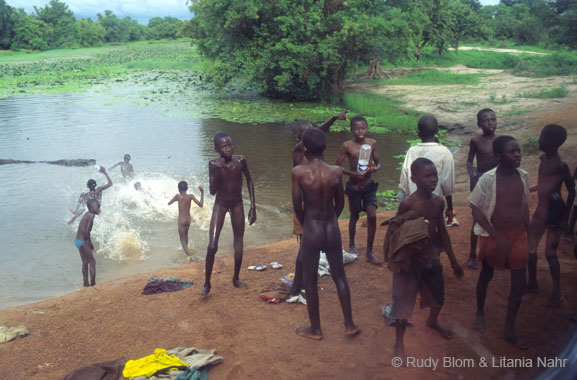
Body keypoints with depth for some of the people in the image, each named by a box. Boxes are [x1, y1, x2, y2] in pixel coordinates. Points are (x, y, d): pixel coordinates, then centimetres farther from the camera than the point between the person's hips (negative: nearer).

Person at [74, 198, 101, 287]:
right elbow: (87, 232, -24)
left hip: (78, 240, 9)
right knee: (92, 262, 0)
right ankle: (93, 283, 3)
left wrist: (89, 243, 13)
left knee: (85, 262, 19)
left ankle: (86, 283, 29)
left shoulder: (87, 214, 8)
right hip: (82, 241, -9)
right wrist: (90, 244, -13)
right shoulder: (91, 215, -19)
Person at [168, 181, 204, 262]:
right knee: (186, 235, 30)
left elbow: (169, 203, 1)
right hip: (188, 220, 4)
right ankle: (186, 250, 49)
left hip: (181, 220, -4)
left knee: (182, 239, 0)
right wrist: (202, 193, -6)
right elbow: (200, 204, -12)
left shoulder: (178, 196, -12)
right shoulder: (190, 196, -7)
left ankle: (189, 255, -19)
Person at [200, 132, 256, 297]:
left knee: (239, 243, 9)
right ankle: (207, 284, 2)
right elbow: (212, 191, -17)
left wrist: (253, 207, -1)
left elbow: (249, 181, 0)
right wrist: (216, 172, -32)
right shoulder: (213, 164, -16)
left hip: (237, 205, 2)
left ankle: (236, 279, 28)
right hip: (220, 204, -2)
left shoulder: (240, 160, -14)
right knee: (212, 246, -11)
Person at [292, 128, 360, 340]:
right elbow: (340, 204, 3)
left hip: (311, 230, -3)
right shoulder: (336, 172, -6)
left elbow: (297, 206, -10)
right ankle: (350, 325, 27)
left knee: (310, 281, 12)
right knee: (340, 277, 18)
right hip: (333, 229, 3)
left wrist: (305, 225, 8)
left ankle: (315, 329, 25)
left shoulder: (299, 172, -15)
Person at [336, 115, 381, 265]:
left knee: (372, 216, -8)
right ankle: (351, 244, 39)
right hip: (354, 186, -2)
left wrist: (375, 168, -16)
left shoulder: (372, 143, -2)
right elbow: (337, 167, -8)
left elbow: (377, 162, 8)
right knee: (354, 216, 13)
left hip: (369, 185, 2)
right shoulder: (347, 146, -11)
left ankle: (369, 253, 5)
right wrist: (353, 174, -23)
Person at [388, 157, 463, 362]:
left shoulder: (439, 201, 0)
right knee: (404, 301, 3)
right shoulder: (407, 203, -21)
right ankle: (399, 343, 22)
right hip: (410, 259, -7)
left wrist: (453, 260, 13)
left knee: (439, 295, 24)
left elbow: (442, 232, 10)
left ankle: (432, 322, 55)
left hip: (431, 256, 7)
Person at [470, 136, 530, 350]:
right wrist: (497, 237, -17)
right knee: (487, 275, 16)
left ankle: (509, 330, 17)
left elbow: (524, 206, 11)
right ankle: (480, 313, 41)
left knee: (519, 283, 2)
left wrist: (530, 233, 11)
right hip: (492, 236, -4)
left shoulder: (523, 176, -2)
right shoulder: (488, 179, -17)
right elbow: (476, 211, -14)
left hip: (517, 234, 4)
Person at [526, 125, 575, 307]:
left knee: (550, 253, -2)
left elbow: (572, 192, -16)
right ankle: (532, 283, 31)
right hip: (541, 210, 8)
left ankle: (557, 293, 13)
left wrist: (565, 218, -16)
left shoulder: (561, 165, -20)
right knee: (530, 247, 15)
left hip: (555, 213, -8)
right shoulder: (543, 158, 3)